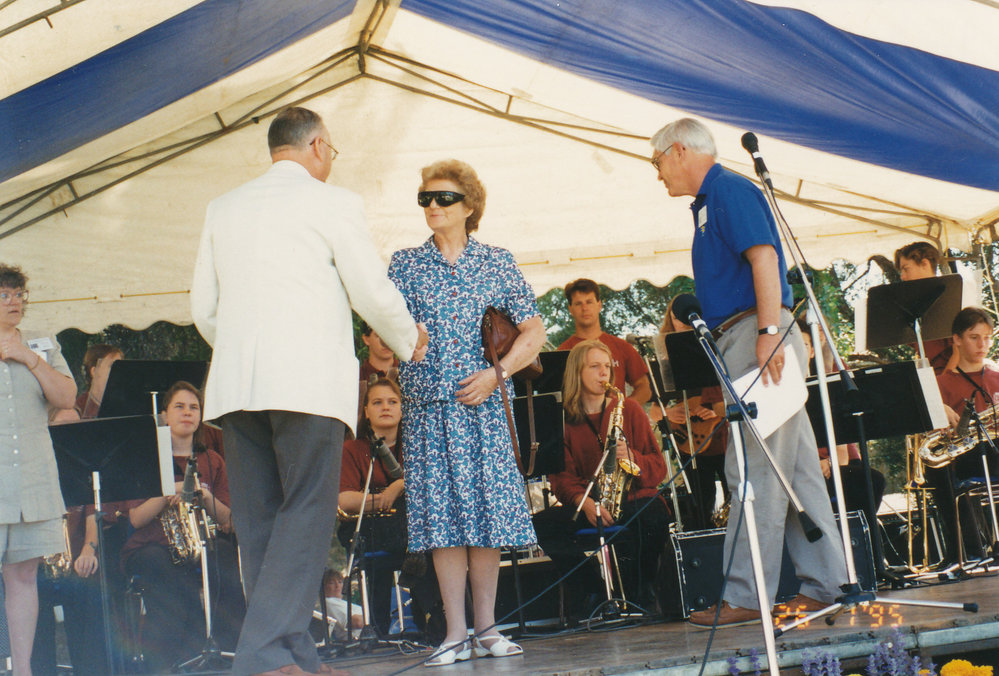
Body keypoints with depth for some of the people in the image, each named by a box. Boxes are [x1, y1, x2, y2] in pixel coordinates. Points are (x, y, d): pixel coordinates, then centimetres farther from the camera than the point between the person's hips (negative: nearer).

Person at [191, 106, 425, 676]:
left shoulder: (225, 208, 17)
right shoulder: (332, 202, 1)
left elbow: (203, 308, 17)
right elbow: (374, 293, 1)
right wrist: (410, 341, 19)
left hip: (235, 384, 6)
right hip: (308, 381, -6)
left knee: (260, 521, 6)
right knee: (307, 515, -6)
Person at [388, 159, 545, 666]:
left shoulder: (497, 262, 8)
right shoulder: (405, 264, 10)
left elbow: (533, 329, 6)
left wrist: (496, 372, -7)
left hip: (484, 402, 0)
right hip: (427, 402, 0)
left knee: (487, 506, -2)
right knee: (441, 511, -5)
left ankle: (486, 627, 6)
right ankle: (455, 632, -3)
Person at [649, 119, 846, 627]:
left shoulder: (729, 190, -7)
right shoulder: (709, 201, 23)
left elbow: (764, 256, -19)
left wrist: (769, 332, -26)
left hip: (758, 336, -10)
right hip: (748, 342, 10)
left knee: (755, 471, -9)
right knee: (795, 467, 9)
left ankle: (746, 596, -8)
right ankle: (824, 582, 13)